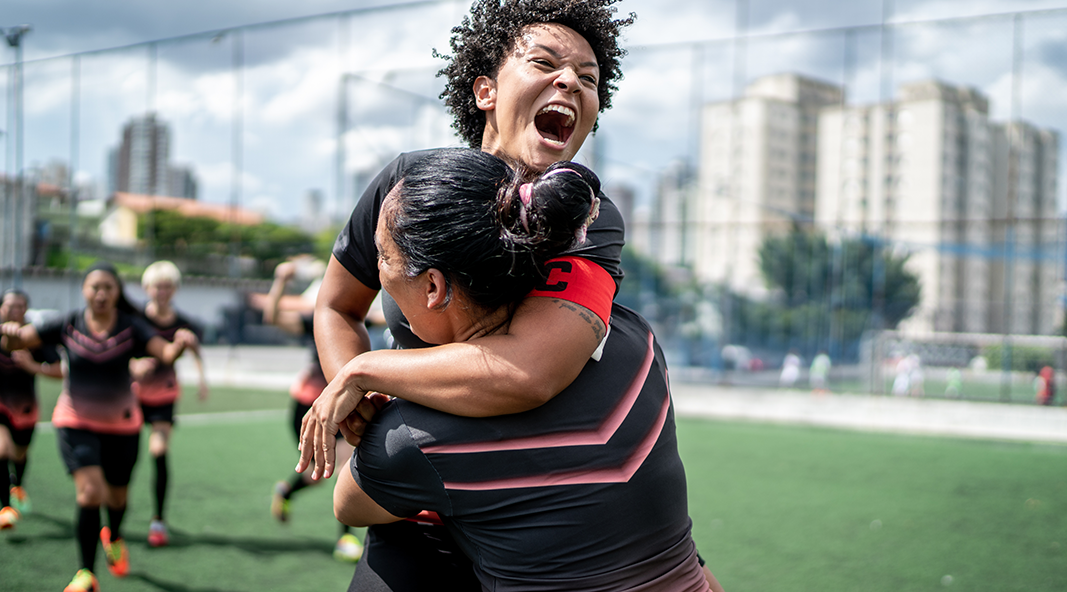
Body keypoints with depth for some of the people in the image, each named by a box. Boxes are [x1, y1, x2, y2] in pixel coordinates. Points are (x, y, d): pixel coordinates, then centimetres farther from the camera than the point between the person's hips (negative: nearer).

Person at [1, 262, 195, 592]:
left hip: (121, 424, 1)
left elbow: (166, 353, -23)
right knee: (90, 493, -18)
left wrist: (181, 343, -46)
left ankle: (113, 537, 52)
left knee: (117, 497, 16)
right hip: (76, 421, -1)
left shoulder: (131, 327, -10)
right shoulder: (67, 326, -9)